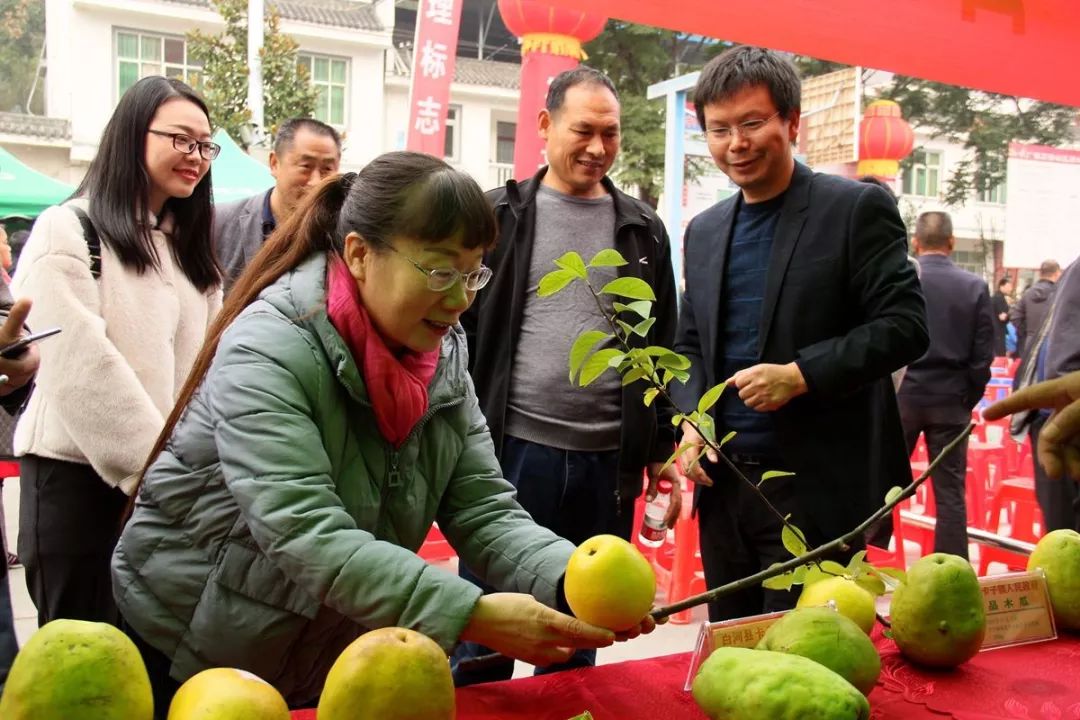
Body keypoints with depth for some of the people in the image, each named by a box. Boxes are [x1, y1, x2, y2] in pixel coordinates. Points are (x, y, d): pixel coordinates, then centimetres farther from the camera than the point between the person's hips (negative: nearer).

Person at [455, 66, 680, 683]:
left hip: (609, 463, 2)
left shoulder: (642, 230, 10)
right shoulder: (499, 216, 2)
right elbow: (459, 329, 1)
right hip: (511, 450, -2)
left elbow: (661, 348, 12)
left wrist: (661, 451, 9)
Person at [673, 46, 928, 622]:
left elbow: (904, 325, -10)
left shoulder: (856, 208, -5)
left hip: (818, 488, -5)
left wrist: (802, 374, -21)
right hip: (722, 481, 6)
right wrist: (690, 420, 0)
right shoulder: (703, 231, 12)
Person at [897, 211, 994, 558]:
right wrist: (969, 398, 8)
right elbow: (983, 353, -3)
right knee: (950, 493, 6)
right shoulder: (975, 286, -3)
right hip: (951, 400, 0)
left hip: (902, 396, 0)